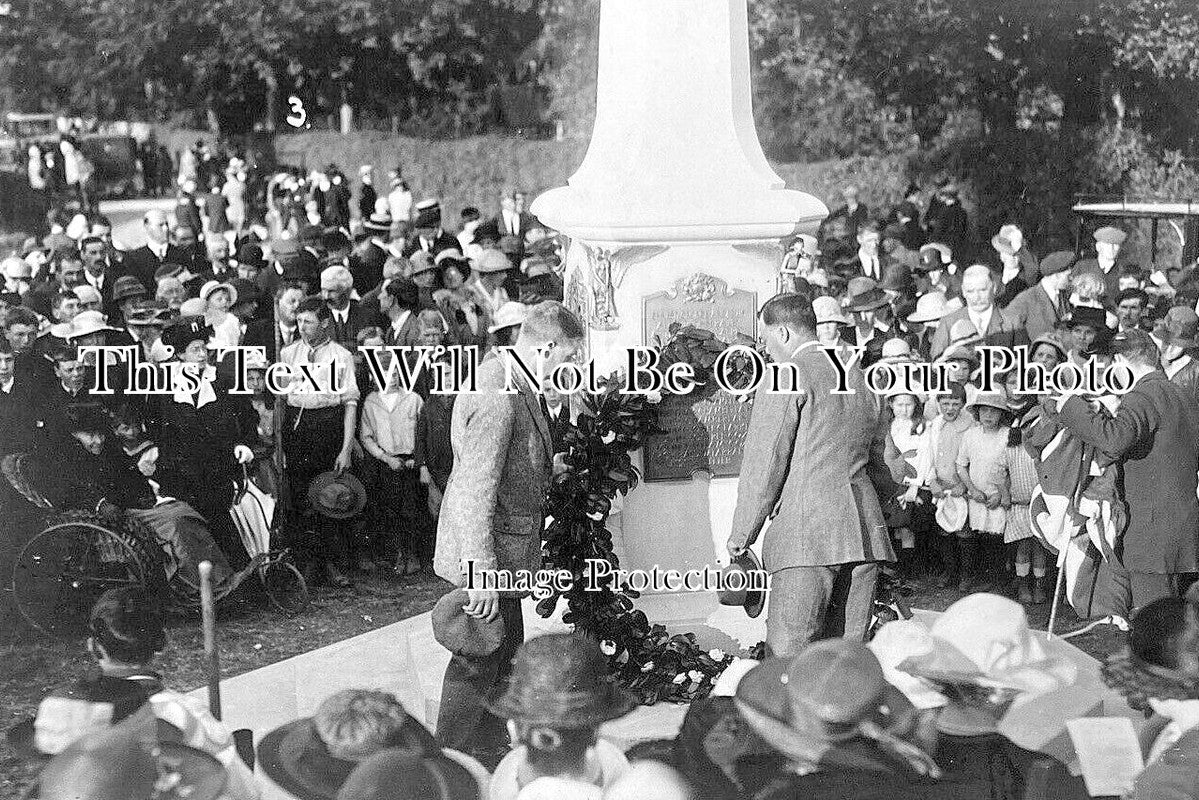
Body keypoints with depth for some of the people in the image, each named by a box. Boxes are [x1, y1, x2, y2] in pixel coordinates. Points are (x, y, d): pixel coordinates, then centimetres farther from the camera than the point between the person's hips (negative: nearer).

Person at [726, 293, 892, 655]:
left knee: (790, 656, -9)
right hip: (865, 530, 8)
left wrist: (741, 534, 0)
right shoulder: (861, 380, 20)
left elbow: (764, 462, -6)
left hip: (807, 531, -8)